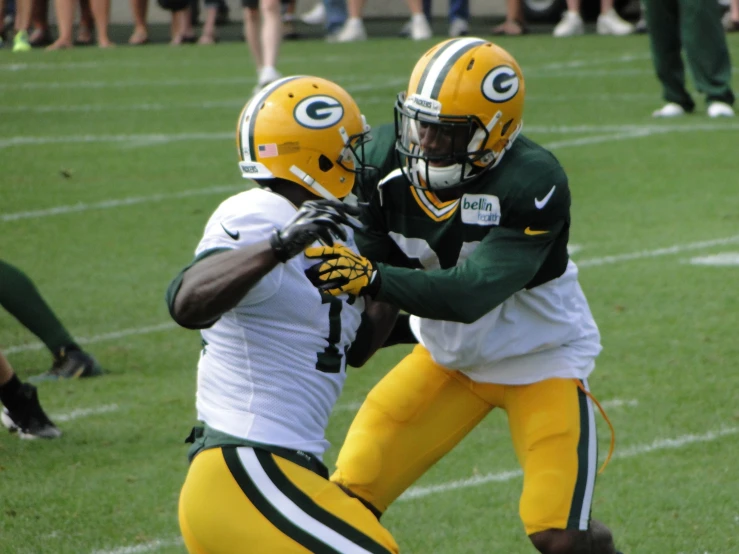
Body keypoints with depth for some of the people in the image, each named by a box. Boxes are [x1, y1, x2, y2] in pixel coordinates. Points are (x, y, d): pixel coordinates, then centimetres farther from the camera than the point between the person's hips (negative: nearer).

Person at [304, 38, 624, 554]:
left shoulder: (532, 184, -32)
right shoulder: (387, 159, -18)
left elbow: (471, 294, -40)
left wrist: (373, 279, -52)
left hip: (541, 358, -5)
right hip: (447, 356, 5)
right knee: (348, 496, -4)